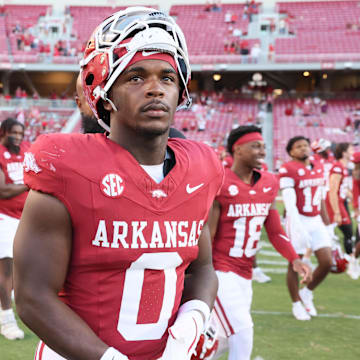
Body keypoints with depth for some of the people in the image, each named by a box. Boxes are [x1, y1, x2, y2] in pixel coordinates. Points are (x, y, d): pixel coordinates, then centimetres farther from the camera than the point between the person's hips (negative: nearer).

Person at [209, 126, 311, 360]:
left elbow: (275, 231, 13)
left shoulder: (269, 184, 6)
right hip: (220, 271, -7)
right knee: (242, 336, -13)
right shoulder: (219, 185, -15)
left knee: (231, 339, 13)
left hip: (245, 273, 7)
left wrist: (294, 259, -2)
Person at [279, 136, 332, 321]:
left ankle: (307, 293, 25)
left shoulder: (319, 167, 9)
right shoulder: (288, 170, -13)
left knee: (327, 262, 0)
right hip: (298, 220, -6)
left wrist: (325, 220, 21)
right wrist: (298, 228, -29)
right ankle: (296, 304, 21)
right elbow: (289, 201, -21)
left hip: (316, 221, 6)